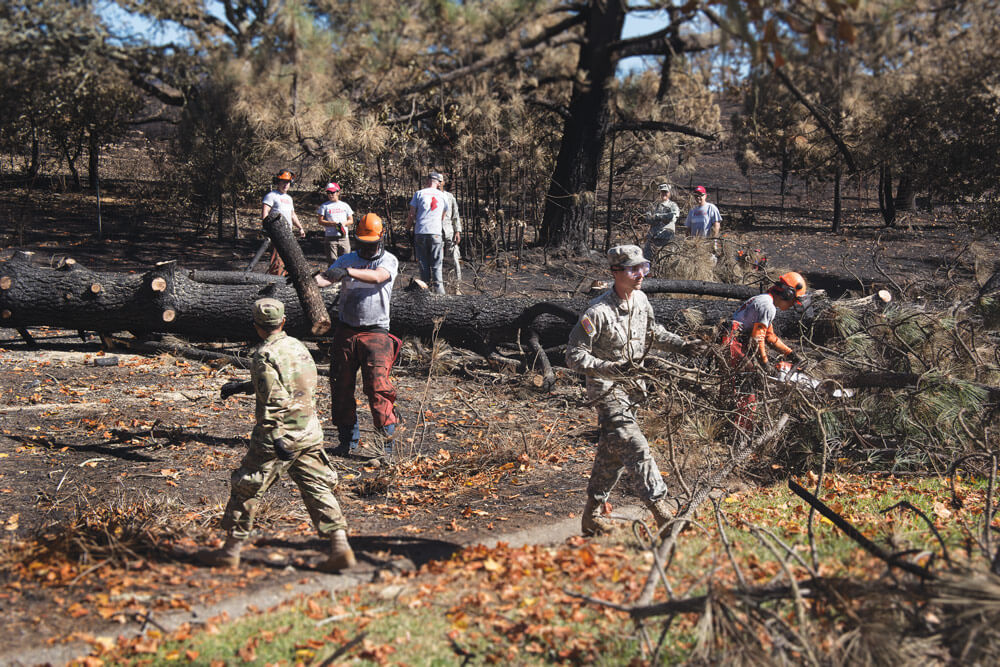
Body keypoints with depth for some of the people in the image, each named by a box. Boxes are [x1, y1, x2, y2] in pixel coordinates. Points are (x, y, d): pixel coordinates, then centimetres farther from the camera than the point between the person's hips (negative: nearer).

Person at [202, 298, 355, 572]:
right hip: (310, 432, 7)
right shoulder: (299, 347, 11)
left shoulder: (265, 354, -13)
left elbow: (274, 400, -22)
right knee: (318, 489, 8)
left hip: (280, 434, -6)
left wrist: (276, 437, -23)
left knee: (246, 489, 8)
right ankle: (340, 547, -1)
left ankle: (231, 550, 16)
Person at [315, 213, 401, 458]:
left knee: (378, 387, -11)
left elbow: (378, 276, -21)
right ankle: (348, 439, 18)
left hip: (375, 334, -4)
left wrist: (347, 272, -35)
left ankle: (388, 440, -4)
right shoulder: (347, 260, 11)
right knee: (341, 387, 7)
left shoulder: (389, 260, 1)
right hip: (345, 332, 4)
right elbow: (326, 277, -4)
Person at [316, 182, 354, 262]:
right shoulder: (324, 206, 7)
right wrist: (334, 224, -13)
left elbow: (351, 220, 13)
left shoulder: (344, 205, 14)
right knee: (332, 261, -8)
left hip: (344, 237, 2)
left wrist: (343, 223, -9)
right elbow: (321, 221, 0)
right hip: (330, 237, -2)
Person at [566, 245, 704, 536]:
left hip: (630, 387, 8)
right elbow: (574, 355, -19)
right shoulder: (598, 312, -22)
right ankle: (661, 510, -15)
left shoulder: (641, 300, 2)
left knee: (613, 452, 14)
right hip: (607, 391, -8)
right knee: (635, 447, -17)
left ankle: (591, 516, 26)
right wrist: (609, 368, -31)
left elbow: (652, 331, 23)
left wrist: (680, 344, 12)